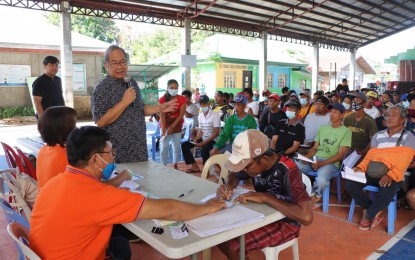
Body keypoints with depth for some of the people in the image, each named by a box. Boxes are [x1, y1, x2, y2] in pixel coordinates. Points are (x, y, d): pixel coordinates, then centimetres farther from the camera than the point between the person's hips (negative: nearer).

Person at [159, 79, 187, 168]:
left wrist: (172, 127, -17)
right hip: (165, 125, -1)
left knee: (176, 147, 6)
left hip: (177, 126, 1)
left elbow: (181, 115, -11)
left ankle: (175, 166, 20)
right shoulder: (162, 99, -12)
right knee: (164, 147, -5)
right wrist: (163, 130, -22)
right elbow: (162, 116, -16)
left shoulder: (182, 99, -10)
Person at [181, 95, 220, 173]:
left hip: (212, 140, -7)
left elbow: (216, 133, -17)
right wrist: (195, 139, -9)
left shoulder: (215, 115, -14)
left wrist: (204, 142, -23)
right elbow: (201, 131, 12)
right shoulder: (200, 115, 6)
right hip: (203, 138, 7)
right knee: (184, 145, -4)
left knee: (204, 150, -36)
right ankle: (195, 167, 0)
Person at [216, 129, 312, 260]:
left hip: (285, 222, -6)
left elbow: (306, 217, -39)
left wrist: (265, 198, -36)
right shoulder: (253, 161, -11)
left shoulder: (288, 171, -31)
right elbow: (234, 175, 8)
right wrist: (228, 187, -15)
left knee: (229, 245, -20)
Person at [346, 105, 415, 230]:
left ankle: (368, 215, -4)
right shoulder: (378, 135, 14)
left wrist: (391, 175, -28)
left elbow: (404, 160, -12)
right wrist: (361, 167, -13)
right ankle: (375, 211, -1)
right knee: (350, 185, -19)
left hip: (394, 176, -4)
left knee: (385, 195, -35)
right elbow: (371, 154, 7)